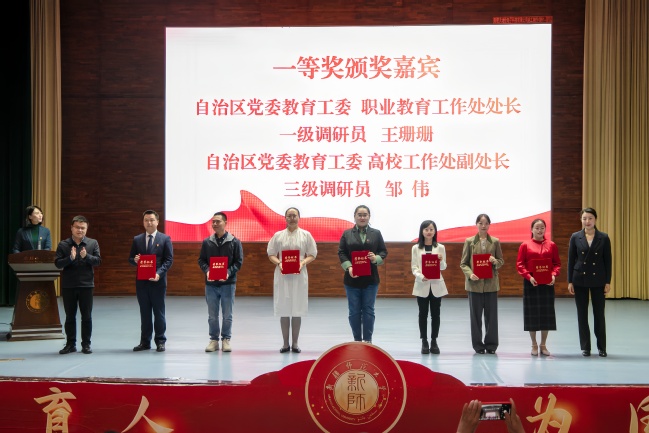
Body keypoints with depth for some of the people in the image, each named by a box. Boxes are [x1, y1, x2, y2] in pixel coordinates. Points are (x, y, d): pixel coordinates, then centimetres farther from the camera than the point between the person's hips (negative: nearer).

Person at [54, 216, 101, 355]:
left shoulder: (93, 243, 3)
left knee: (87, 316, 4)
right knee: (70, 316, 8)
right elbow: (57, 263, -5)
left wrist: (86, 256, -21)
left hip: (86, 285, 0)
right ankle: (70, 344, 16)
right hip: (68, 286, 0)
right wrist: (70, 258, -21)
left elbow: (98, 261, -4)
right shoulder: (63, 245, 2)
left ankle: (86, 344, 12)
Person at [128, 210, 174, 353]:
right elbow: (131, 259, 13)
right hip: (141, 282, 3)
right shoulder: (137, 239, 11)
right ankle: (145, 342, 14)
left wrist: (159, 273, -17)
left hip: (158, 281, -3)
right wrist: (134, 260, -12)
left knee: (159, 312, 2)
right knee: (144, 313, 8)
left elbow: (169, 260, -3)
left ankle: (160, 341, 10)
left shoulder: (165, 239, 1)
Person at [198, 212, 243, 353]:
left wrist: (228, 272, -16)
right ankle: (214, 340, 16)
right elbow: (201, 260, 10)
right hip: (211, 283, 2)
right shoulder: (207, 242, 6)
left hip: (228, 283, -2)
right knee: (212, 315, 7)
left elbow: (239, 261, 0)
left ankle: (226, 339, 14)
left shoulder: (234, 242, 0)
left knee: (227, 315, 4)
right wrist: (207, 271, -9)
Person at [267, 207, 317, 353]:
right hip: (282, 276, 1)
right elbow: (271, 254, 7)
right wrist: (279, 263, -12)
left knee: (297, 310, 2)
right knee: (283, 309, 1)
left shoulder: (306, 235, 5)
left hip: (299, 275, -1)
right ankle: (285, 343, 9)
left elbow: (312, 255, 5)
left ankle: (295, 343, 10)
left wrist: (303, 263, -14)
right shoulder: (278, 235, 7)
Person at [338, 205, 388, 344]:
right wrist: (348, 267, -15)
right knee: (354, 311, 4)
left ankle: (367, 340, 9)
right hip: (352, 278, 0)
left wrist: (376, 258, -15)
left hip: (370, 279, 0)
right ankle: (357, 339, 13)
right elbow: (341, 252, 1)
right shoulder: (347, 234, 5)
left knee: (368, 310, 3)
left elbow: (384, 252, 7)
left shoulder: (376, 233, 7)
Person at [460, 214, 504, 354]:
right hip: (474, 283, -1)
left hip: (491, 283, 1)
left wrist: (495, 261, -13)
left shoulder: (495, 242, 5)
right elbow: (463, 263, 3)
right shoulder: (469, 241, 2)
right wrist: (470, 274, -15)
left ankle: (491, 344, 14)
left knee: (491, 315, 4)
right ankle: (478, 345, 13)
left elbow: (501, 261, 10)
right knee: (475, 315, 4)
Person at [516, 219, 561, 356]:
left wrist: (554, 275, -12)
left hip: (547, 283, 2)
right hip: (531, 283, -1)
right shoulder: (525, 245, 0)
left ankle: (543, 345, 17)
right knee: (532, 314, 3)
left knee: (546, 314, 5)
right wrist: (529, 277, -15)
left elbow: (557, 263, 6)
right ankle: (534, 345, 15)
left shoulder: (552, 245, 5)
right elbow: (519, 265, -2)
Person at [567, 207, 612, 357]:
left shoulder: (603, 238, -2)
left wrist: (608, 282, -4)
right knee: (582, 314, 5)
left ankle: (602, 347, 14)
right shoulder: (575, 237, 0)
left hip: (598, 280, -1)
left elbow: (608, 261, 0)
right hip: (580, 280, 1)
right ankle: (585, 347, 14)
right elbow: (571, 260, 2)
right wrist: (570, 281, -1)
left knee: (599, 313, 4)